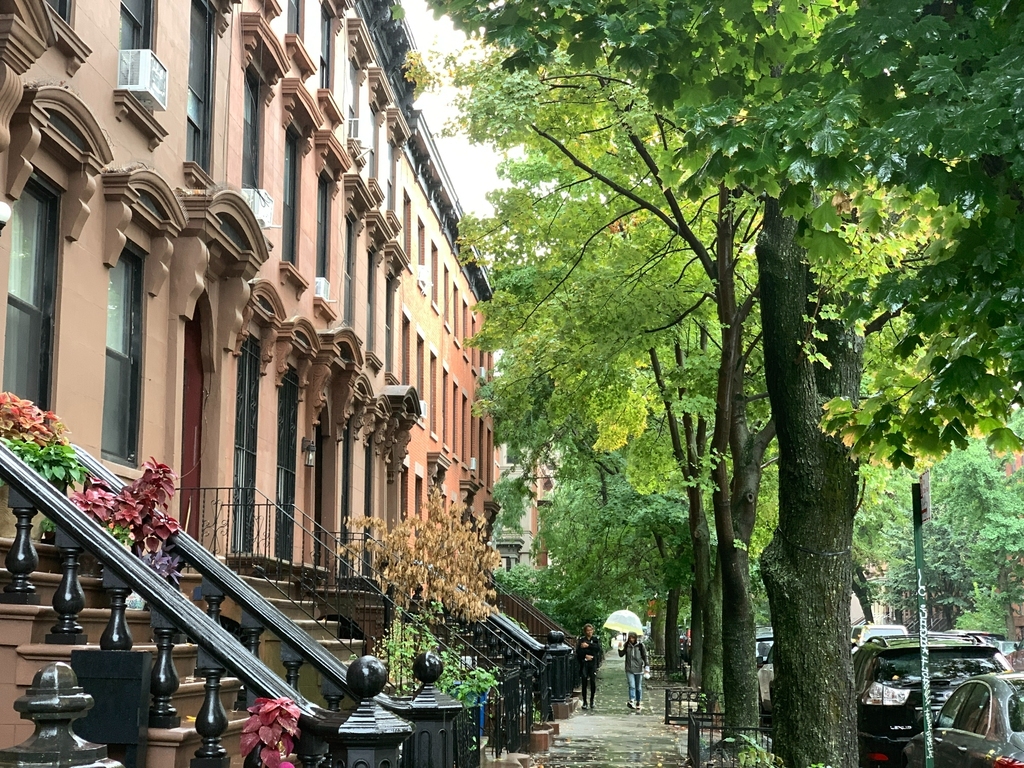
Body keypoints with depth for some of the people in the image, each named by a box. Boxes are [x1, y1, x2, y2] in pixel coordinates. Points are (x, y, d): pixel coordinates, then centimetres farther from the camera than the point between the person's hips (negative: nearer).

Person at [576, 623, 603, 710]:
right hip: (584, 663, 0)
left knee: (593, 682, -8)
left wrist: (588, 645, -15)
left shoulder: (596, 639, 9)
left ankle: (592, 699, 12)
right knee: (584, 682, -1)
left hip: (593, 663, 0)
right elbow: (578, 651, 0)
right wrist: (585, 656, -13)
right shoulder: (581, 640, 8)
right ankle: (584, 701, 7)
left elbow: (598, 648, -10)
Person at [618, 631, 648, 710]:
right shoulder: (627, 645, 4)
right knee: (631, 686, -14)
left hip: (639, 669, 0)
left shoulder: (640, 645, -1)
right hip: (629, 669, 0)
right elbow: (621, 654, 7)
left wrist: (646, 666, -1)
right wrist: (620, 649, -12)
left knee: (639, 687, 8)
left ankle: (638, 703, 18)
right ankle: (632, 701, -23)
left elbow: (645, 656, 3)